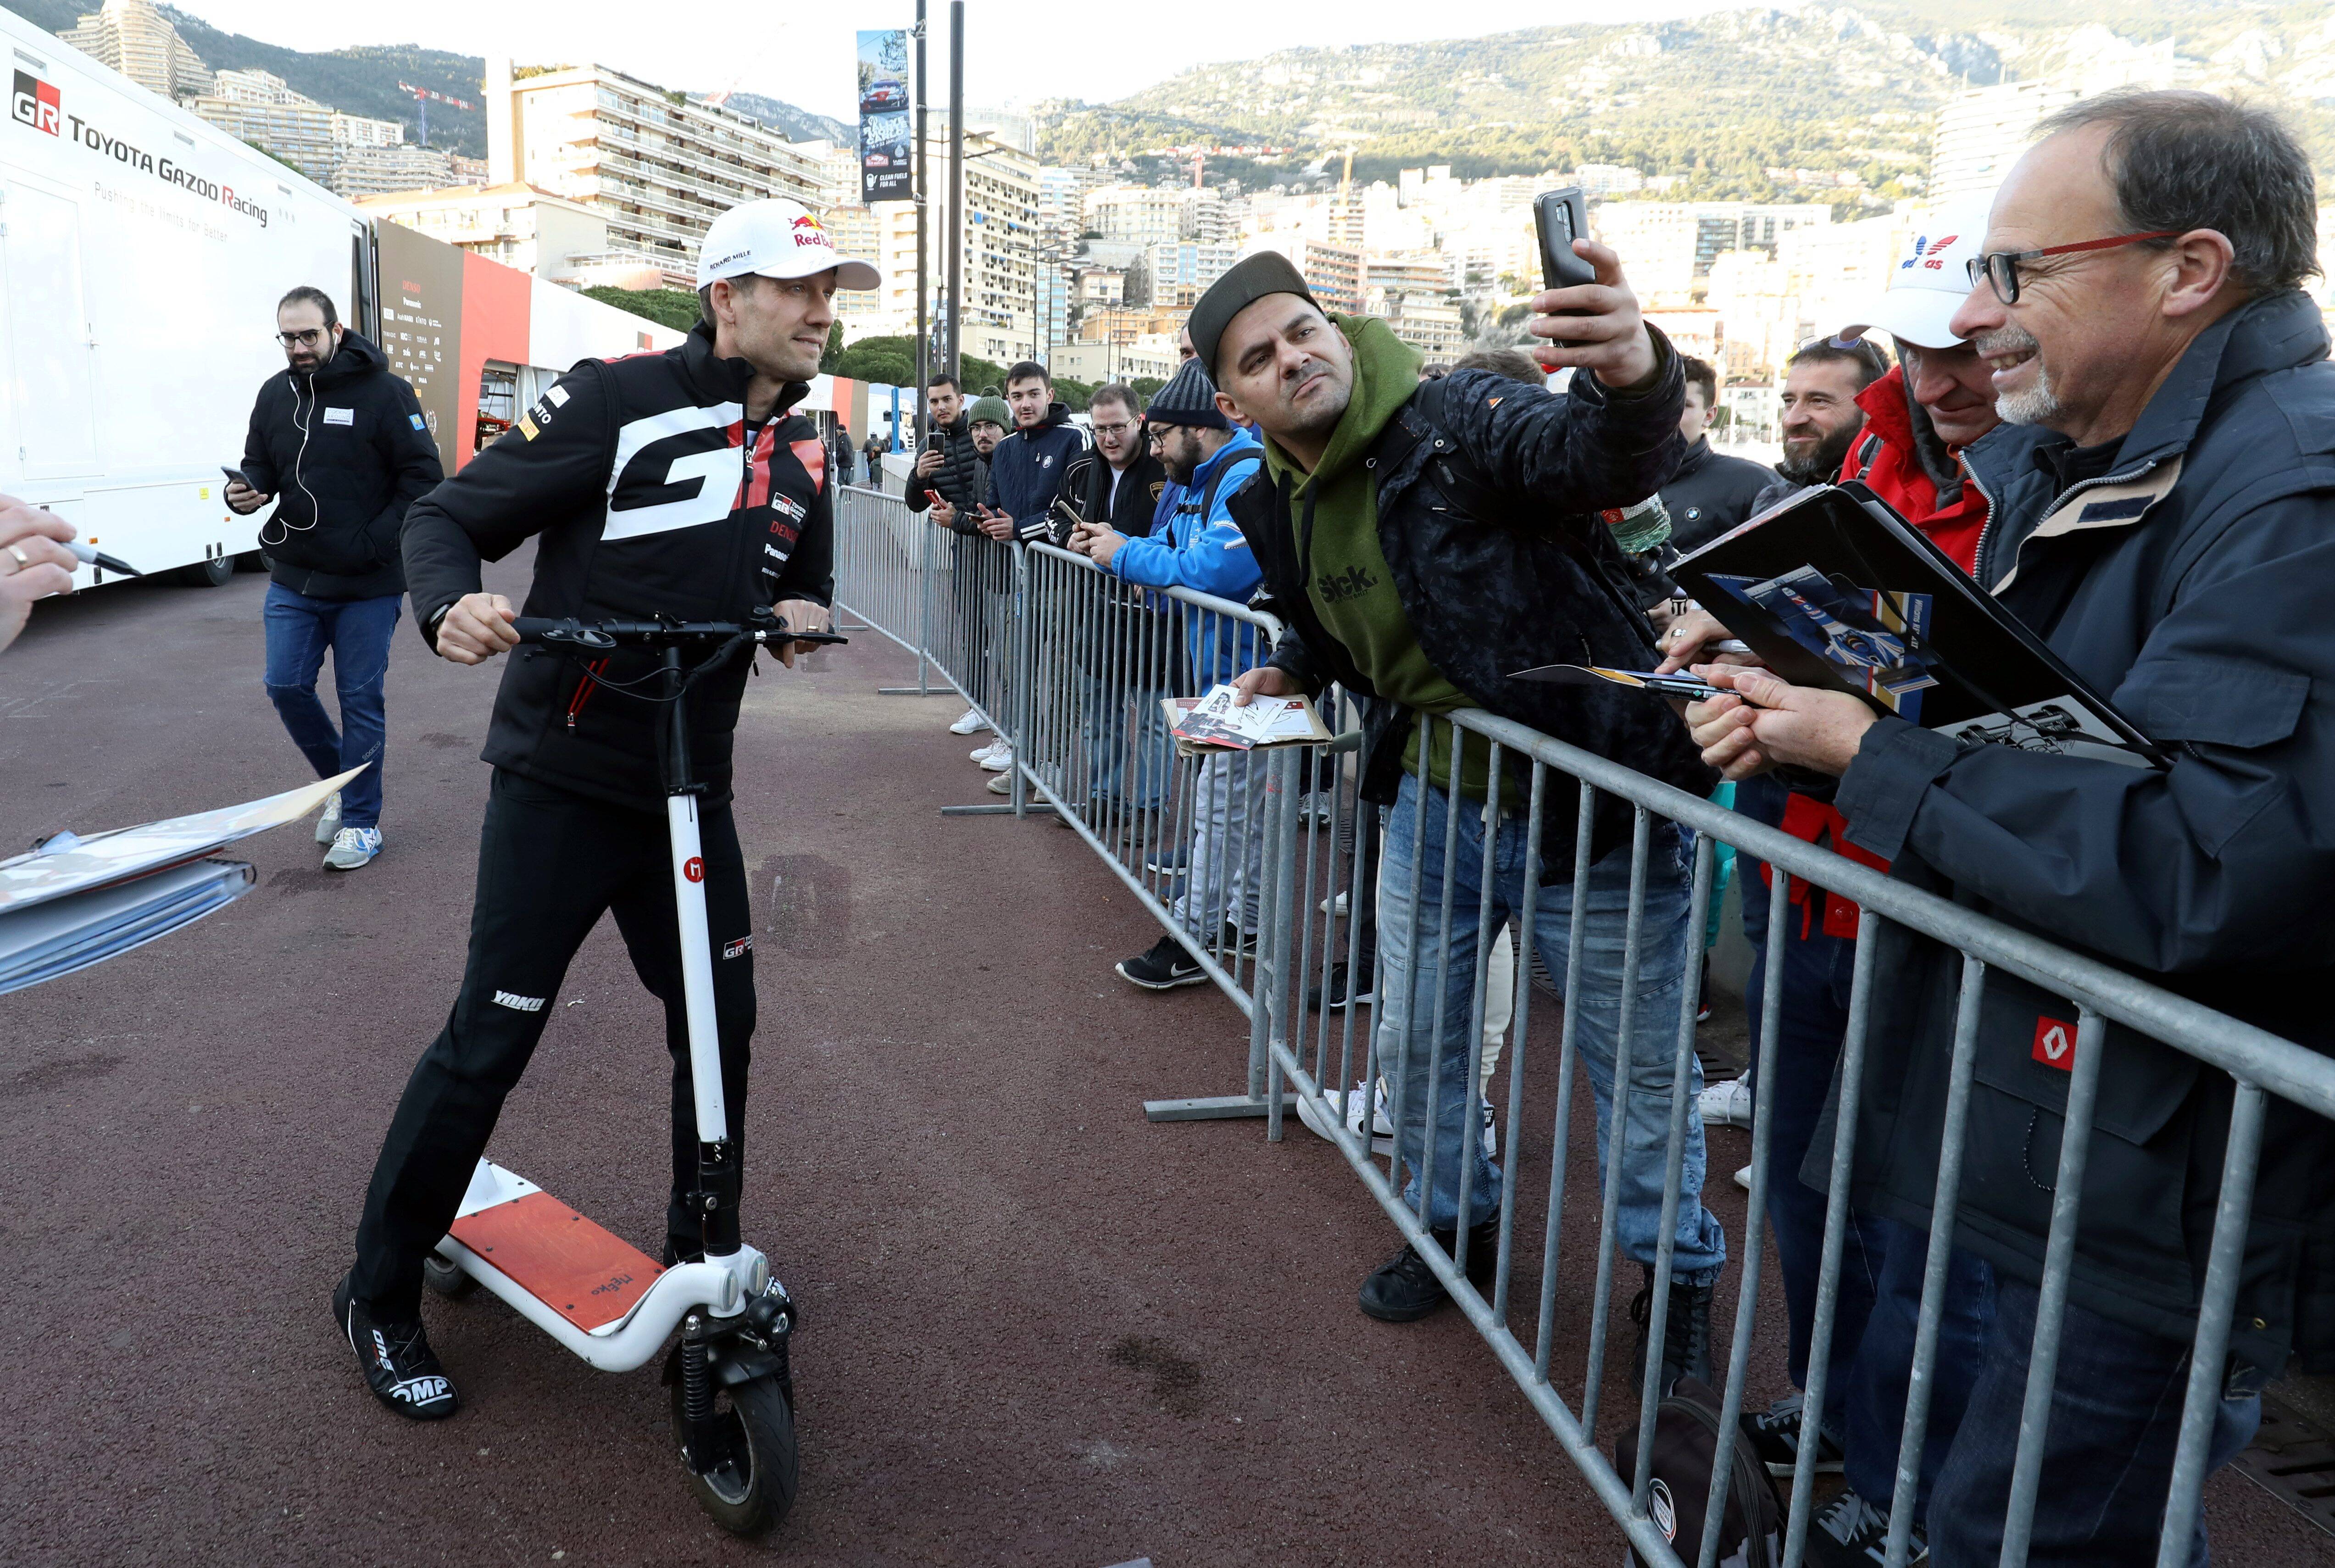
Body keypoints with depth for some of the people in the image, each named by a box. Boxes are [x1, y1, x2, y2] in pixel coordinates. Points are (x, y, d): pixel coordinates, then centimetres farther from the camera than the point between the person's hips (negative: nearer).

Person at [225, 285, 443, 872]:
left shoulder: (384, 391, -10)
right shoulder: (275, 394, 6)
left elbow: (423, 476, -10)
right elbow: (260, 465, 15)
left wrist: (375, 543, -16)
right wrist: (245, 491, -9)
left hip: (368, 584, -5)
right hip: (294, 577, 5)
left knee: (361, 699, 2)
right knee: (286, 687, 5)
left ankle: (361, 821, 14)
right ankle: (340, 781, 30)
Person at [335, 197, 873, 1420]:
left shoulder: (799, 451, 9)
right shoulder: (618, 400, -11)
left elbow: (805, 575, 24)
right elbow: (449, 515, -9)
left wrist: (803, 613, 1)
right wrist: (451, 608, -30)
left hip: (691, 789, 6)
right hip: (561, 779, -6)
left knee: (722, 1021, 12)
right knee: (491, 1037, 0)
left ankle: (703, 1253, 34)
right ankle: (381, 1296, 21)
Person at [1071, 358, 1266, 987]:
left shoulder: (1247, 479, -20)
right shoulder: (1198, 480, 14)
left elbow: (1217, 569, -30)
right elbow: (1173, 546, 20)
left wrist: (1125, 555, -18)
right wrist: (1114, 543, 2)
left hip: (1246, 673, -11)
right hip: (1224, 669, 11)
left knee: (1221, 807, -4)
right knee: (1246, 803, 18)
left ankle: (1190, 942, 4)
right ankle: (1247, 923, 30)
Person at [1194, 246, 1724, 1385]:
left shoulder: (1458, 418, -18)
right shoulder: (1282, 511, 3)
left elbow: (1598, 456, -40)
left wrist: (1637, 380, -58)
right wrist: (1293, 672, 10)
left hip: (1586, 806, -6)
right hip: (1433, 803, 6)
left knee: (1641, 1064, 8)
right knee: (1416, 1042, 18)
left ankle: (1680, 1283, 32)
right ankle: (1458, 1224, 45)